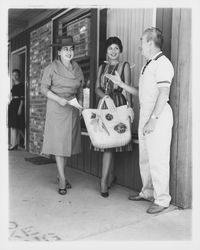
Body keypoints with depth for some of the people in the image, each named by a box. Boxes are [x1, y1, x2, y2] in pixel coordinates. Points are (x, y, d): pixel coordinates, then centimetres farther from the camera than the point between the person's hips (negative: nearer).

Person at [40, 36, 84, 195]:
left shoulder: (77, 68, 9)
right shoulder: (52, 68, -4)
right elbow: (44, 88, -5)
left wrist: (80, 106, 3)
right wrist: (59, 99, -18)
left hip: (72, 109, 4)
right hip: (56, 108, -4)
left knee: (68, 142, 8)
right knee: (59, 142, -5)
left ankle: (60, 174, 24)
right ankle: (62, 180, 2)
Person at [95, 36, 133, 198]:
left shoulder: (125, 65, 6)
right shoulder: (102, 67, 18)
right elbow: (97, 88, 10)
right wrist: (106, 96, -11)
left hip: (118, 105, -4)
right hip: (104, 104, 4)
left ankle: (104, 181, -6)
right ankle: (111, 176, 19)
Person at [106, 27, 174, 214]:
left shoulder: (162, 63, -9)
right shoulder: (147, 66, 19)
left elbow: (163, 94, -18)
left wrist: (154, 119, -23)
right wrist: (120, 84, 18)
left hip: (159, 115, -9)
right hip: (145, 114, 9)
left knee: (158, 160, -5)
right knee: (144, 158, 14)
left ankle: (162, 200, 7)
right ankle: (147, 192, 28)